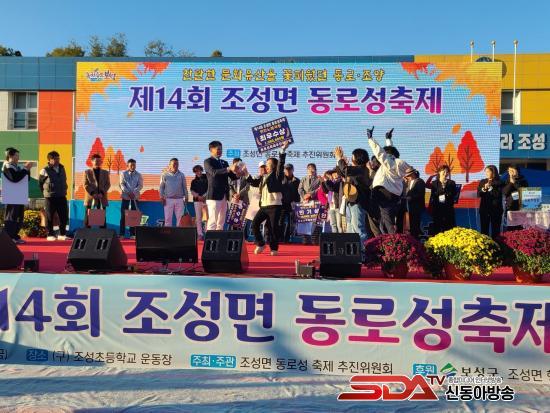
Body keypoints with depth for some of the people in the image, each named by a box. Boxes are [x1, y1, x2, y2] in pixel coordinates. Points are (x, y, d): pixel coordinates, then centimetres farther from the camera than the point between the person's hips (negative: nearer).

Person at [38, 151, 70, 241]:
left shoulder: (62, 168, 9)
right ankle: (50, 235, 13)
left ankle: (62, 234, 16)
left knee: (64, 216, 5)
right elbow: (40, 183, 3)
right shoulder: (45, 170, -6)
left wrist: (64, 190, 11)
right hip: (50, 198, -4)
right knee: (49, 217, 3)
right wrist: (45, 192, 5)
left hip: (62, 197, 5)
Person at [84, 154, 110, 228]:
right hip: (90, 198, -1)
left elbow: (108, 184, 5)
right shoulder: (87, 172, 8)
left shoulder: (105, 173, 13)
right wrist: (92, 193, -13)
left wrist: (102, 193, -10)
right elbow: (86, 185, 1)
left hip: (102, 198, 1)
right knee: (88, 216, 0)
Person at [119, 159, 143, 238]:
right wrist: (128, 192, -16)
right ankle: (122, 234, 3)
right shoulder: (123, 174, 6)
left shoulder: (138, 175, 7)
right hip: (125, 196, 0)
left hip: (135, 197, 1)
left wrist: (133, 192, -17)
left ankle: (132, 234, 4)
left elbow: (140, 185, -1)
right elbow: (122, 184, -2)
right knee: (123, 215, -1)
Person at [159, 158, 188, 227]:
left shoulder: (181, 175, 12)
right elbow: (161, 187, 7)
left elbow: (184, 187, 12)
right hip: (168, 199, -1)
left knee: (180, 218, -1)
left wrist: (186, 198, 5)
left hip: (179, 199, 2)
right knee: (168, 218, -1)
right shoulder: (165, 174, 8)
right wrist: (162, 197, -3)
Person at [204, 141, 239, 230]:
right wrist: (229, 169, -30)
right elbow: (214, 172, -20)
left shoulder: (224, 162, 20)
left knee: (221, 222, 8)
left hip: (224, 196, 7)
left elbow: (232, 177, 14)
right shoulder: (208, 161, -1)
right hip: (214, 195, -7)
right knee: (212, 222, -10)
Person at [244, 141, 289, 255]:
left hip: (275, 206, -6)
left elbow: (281, 163, -12)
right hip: (264, 206, 6)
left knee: (273, 227, -3)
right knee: (254, 223, 0)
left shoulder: (277, 175, 1)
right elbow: (254, 183, 30)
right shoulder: (263, 177, 18)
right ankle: (261, 244, 15)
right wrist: (246, 175, 21)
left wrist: (282, 150, -21)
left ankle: (274, 248, 12)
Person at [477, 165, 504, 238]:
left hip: (496, 209, -3)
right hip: (484, 209, 3)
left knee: (495, 230, 1)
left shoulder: (499, 182, -2)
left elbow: (498, 195, -13)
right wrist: (484, 188, -16)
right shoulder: (482, 182, 9)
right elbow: (478, 194, 0)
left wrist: (490, 187, -14)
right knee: (484, 229, 3)